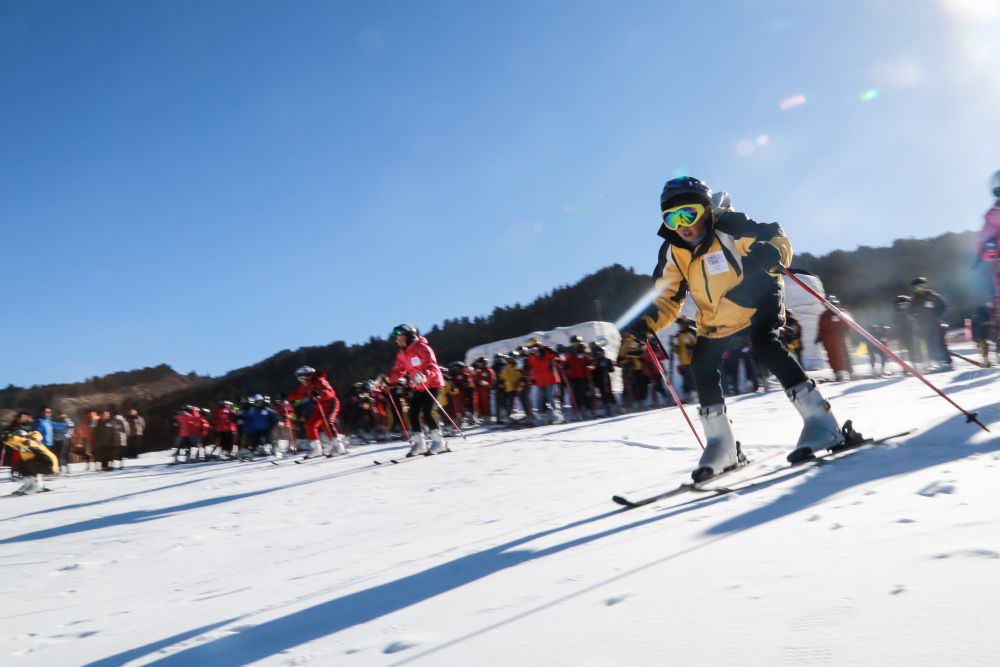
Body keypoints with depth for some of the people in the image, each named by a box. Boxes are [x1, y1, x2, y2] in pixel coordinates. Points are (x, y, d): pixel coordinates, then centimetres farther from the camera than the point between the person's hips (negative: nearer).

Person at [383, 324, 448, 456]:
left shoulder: (422, 348, -17)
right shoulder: (402, 354, 6)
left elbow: (432, 366, -26)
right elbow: (398, 370, 6)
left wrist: (423, 375, -45)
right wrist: (387, 378, -13)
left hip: (432, 384, -7)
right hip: (418, 387, 7)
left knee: (426, 413, -16)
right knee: (413, 413, -2)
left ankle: (438, 442, -3)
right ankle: (419, 443, 10)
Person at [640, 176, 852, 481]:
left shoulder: (728, 228, -20)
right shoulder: (673, 252, -5)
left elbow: (776, 237, -18)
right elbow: (667, 298, 1)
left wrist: (772, 253, -41)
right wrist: (649, 321, -18)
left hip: (757, 302, -6)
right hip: (716, 319, 6)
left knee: (765, 346, -29)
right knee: (702, 367, -5)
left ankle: (821, 421, -24)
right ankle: (721, 445, 9)